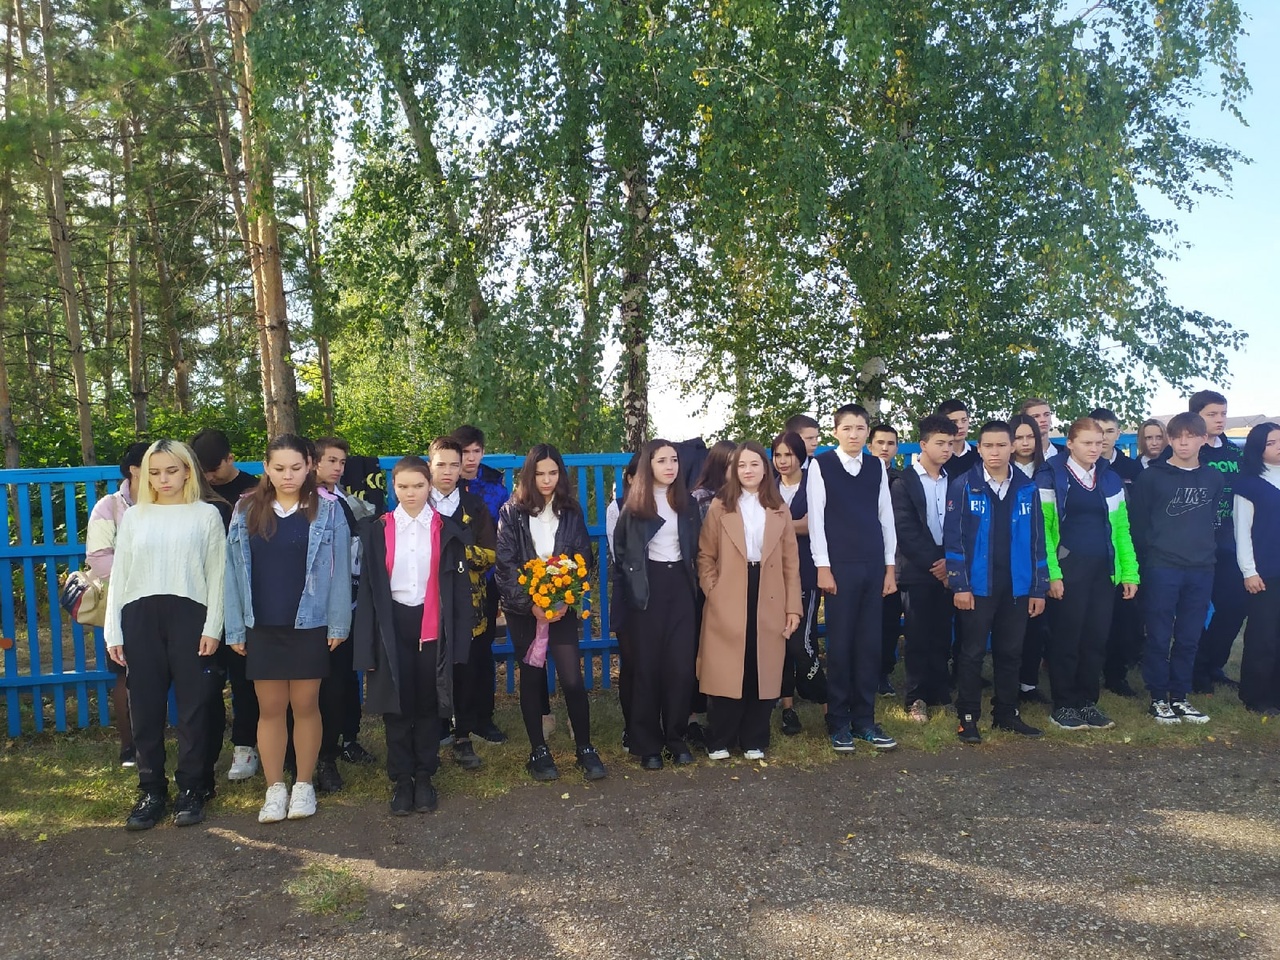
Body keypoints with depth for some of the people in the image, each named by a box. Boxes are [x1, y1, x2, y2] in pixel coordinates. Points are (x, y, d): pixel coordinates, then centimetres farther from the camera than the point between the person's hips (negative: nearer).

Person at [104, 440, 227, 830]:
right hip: (140, 616, 3)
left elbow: (217, 574, 2)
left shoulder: (206, 515, 4)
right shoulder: (133, 517, 12)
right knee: (145, 707, 6)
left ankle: (191, 789, 13)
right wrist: (113, 631, 5)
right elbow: (119, 574, 11)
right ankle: (151, 790, 17)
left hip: (189, 614, -2)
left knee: (194, 705, 2)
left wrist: (212, 627, -6)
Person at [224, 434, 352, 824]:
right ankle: (274, 789, 20)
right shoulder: (247, 510, 3)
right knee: (270, 709, 8)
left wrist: (338, 624, -7)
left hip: (310, 625, -2)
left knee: (305, 706, 8)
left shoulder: (327, 509, -3)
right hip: (261, 627, 2)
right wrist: (235, 628, 2)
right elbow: (235, 570, 4)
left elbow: (339, 569, -4)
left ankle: (304, 785, 22)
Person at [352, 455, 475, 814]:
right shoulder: (377, 529, 3)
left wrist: (459, 635, -4)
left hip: (432, 626, 0)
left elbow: (459, 585, 1)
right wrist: (367, 642, -2)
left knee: (429, 704, 8)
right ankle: (401, 780, 19)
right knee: (396, 705, 5)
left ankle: (424, 777, 22)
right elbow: (369, 586, 3)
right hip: (392, 626, 1)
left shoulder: (448, 529, 1)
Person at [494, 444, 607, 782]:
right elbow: (505, 565, -6)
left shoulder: (571, 512, 4)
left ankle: (585, 748, 9)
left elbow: (582, 560, 1)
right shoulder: (512, 512, -2)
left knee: (572, 678, -5)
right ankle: (538, 751, 20)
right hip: (523, 608, -1)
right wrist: (531, 603, -15)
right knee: (532, 678, 8)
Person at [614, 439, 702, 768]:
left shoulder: (687, 502, 9)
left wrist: (695, 582, 3)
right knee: (646, 666, 1)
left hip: (680, 586, 2)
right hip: (648, 588, -2)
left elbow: (696, 548, 11)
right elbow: (621, 550, 4)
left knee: (681, 664, -1)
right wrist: (631, 587, 0)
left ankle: (676, 738, 12)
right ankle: (647, 743, 10)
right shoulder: (634, 505, 0)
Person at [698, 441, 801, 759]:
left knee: (762, 673, 5)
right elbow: (705, 556, 3)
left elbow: (790, 562, 7)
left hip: (768, 603, 2)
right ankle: (719, 741, 13)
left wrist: (793, 607, 2)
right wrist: (713, 593, -7)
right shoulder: (720, 507, 4)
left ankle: (754, 741, 19)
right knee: (727, 673, 0)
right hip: (728, 605, -2)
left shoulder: (780, 511, 10)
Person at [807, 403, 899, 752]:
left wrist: (890, 566, 7)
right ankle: (838, 722, 12)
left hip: (874, 566, 4)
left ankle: (864, 719, 18)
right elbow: (815, 517, -5)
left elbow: (885, 516, 11)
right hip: (839, 566, -4)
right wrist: (822, 567, -9)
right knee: (840, 645, 1)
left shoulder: (877, 467, 9)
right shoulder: (821, 464, -2)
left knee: (870, 645, 7)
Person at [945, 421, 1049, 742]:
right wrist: (959, 585, -12)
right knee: (972, 653, 4)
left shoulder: (1027, 488, 5)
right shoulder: (963, 487, -4)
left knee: (1011, 653, 12)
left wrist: (1039, 588, 4)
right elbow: (953, 538, -7)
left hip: (1017, 587, 3)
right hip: (977, 586, -3)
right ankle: (968, 717, 13)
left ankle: (1006, 713, 26)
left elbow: (1037, 541, 7)